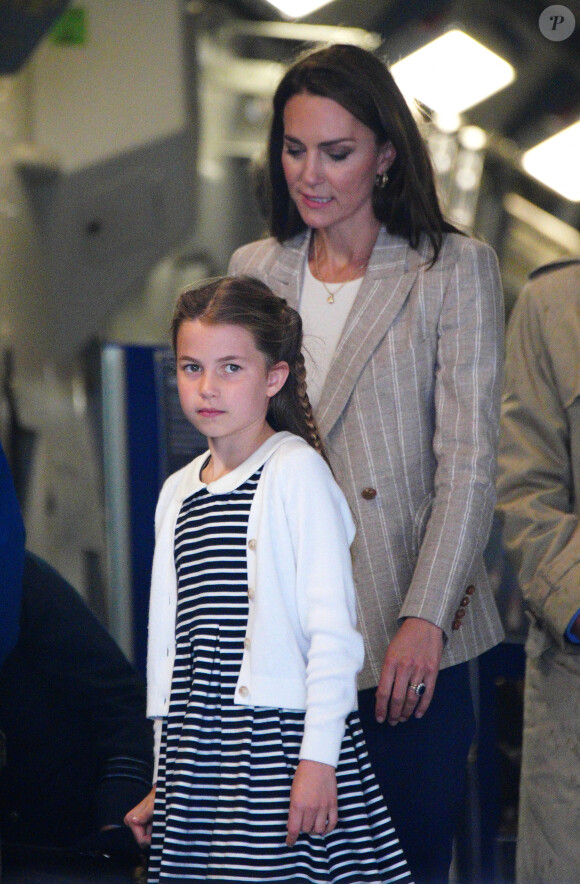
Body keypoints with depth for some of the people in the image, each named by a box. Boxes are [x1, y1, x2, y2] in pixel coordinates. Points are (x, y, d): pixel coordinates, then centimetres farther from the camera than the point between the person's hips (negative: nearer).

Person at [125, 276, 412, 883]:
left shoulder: (296, 472, -6)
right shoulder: (178, 492, 13)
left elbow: (333, 628, -11)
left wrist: (318, 758, -15)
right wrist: (163, 781, 17)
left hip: (281, 738, -6)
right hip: (197, 753, 6)